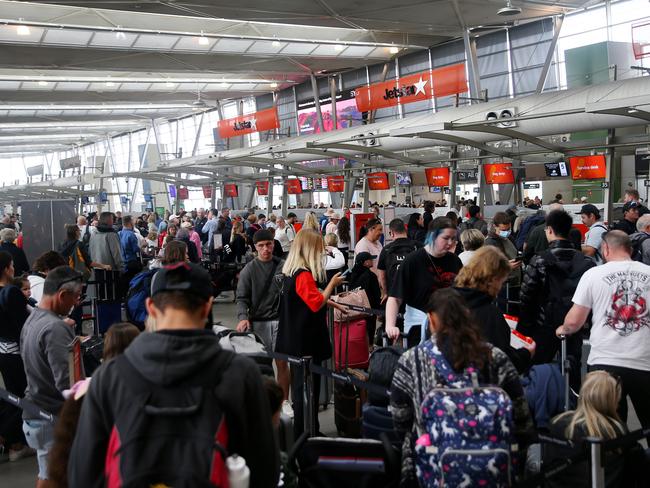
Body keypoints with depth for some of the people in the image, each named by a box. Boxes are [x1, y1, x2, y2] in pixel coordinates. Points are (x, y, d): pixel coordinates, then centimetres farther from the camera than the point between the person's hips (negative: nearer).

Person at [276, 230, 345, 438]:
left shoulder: (291, 271, 10)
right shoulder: (303, 274, -20)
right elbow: (316, 303, -22)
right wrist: (332, 283, -14)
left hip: (296, 340, 10)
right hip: (306, 342, -10)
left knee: (300, 386, 17)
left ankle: (304, 433, 28)